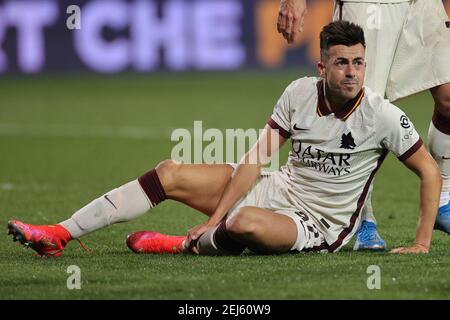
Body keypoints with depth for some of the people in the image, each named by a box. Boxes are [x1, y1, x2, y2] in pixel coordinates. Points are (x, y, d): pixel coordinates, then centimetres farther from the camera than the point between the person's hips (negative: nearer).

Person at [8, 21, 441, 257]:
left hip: (317, 226, -5)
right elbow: (257, 157, -3)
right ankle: (59, 235, -4)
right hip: (278, 189, 6)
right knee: (170, 174, -4)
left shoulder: (382, 116, -16)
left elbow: (430, 171, -8)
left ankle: (189, 247, -4)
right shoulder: (300, 93, -5)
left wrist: (421, 243, -15)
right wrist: (214, 216, -11)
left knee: (246, 223, -39)